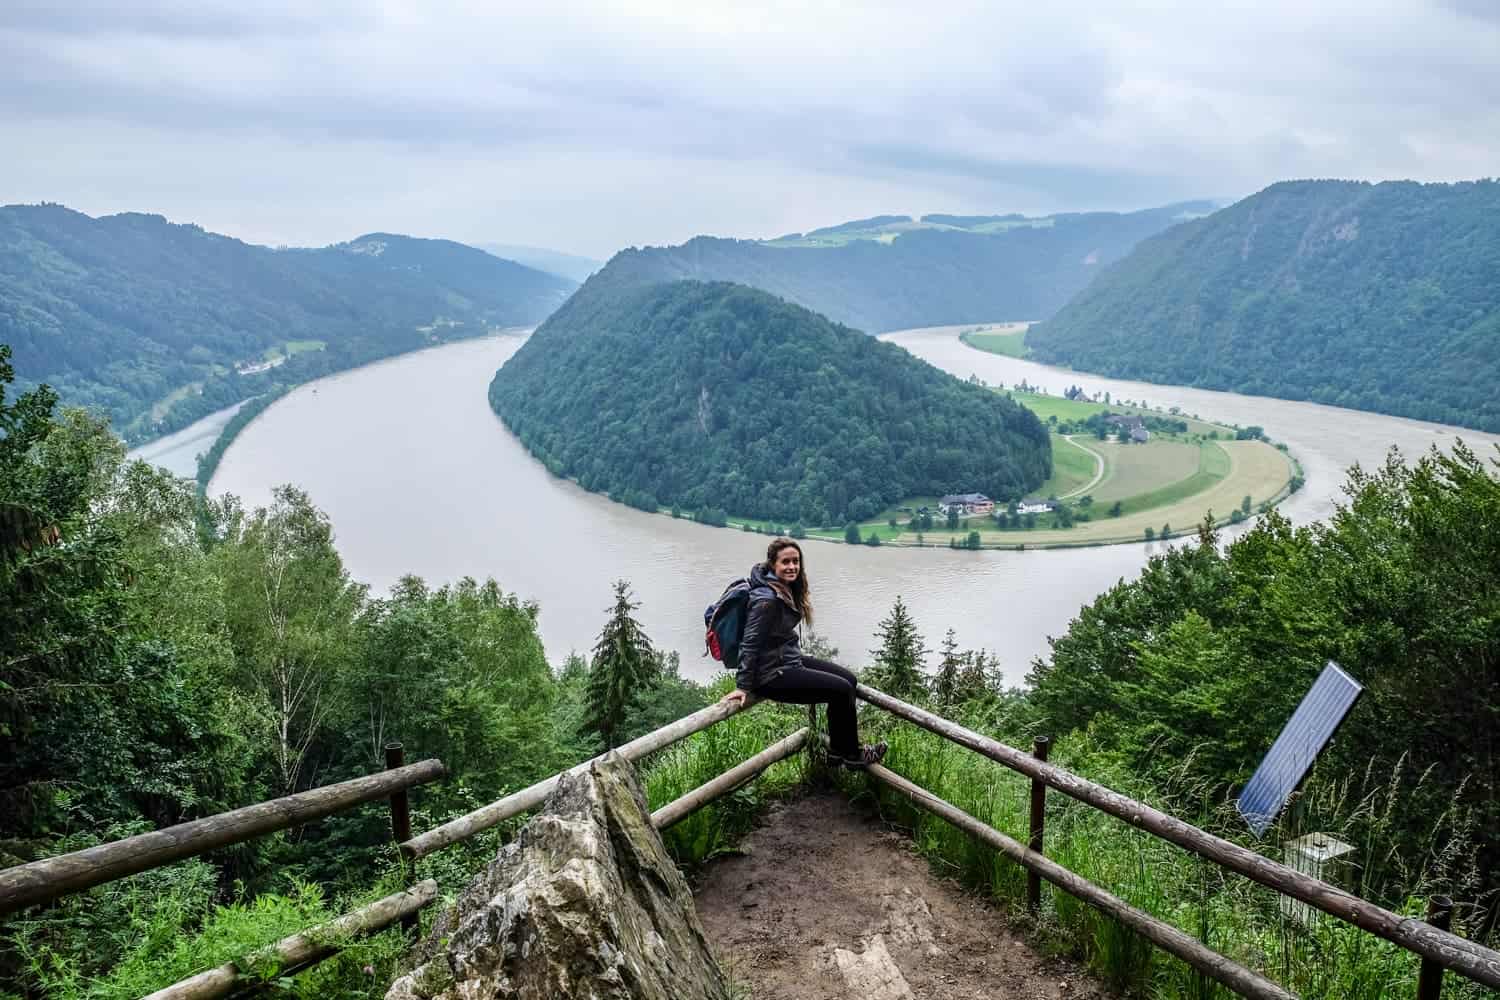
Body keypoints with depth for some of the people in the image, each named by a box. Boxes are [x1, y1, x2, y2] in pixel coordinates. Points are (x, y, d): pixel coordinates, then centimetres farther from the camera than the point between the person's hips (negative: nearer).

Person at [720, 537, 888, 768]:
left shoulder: (787, 589, 5)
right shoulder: (767, 599, -25)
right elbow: (750, 642, -23)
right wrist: (743, 686, -20)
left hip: (791, 660, 10)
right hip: (774, 675, -10)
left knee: (849, 678, 10)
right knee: (842, 690, -10)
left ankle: (837, 750, 18)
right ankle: (851, 755, 10)